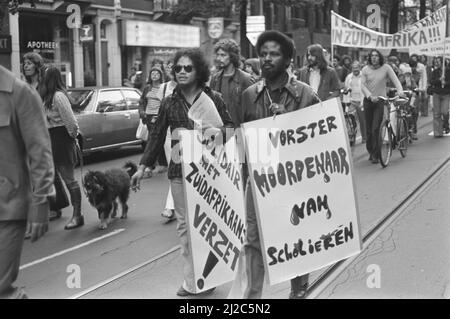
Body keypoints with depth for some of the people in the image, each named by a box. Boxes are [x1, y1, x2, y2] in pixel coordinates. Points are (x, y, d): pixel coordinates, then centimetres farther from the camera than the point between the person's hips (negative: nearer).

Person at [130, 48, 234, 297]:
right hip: (179, 171, 2)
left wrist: (217, 131, -17)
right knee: (184, 223, 3)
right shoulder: (169, 103, 5)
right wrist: (142, 167, 7)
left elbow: (230, 127, 5)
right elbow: (157, 135, 10)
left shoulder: (213, 98, -1)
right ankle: (191, 280, 10)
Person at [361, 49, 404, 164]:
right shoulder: (365, 69, 1)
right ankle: (370, 152, 23)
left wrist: (400, 91, -24)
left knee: (376, 129, -11)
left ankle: (375, 155, -4)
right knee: (369, 129, 8)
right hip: (368, 101, 2)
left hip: (380, 101, -2)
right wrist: (370, 96, -20)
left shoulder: (386, 68, -2)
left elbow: (395, 80, -6)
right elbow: (363, 85, -4)